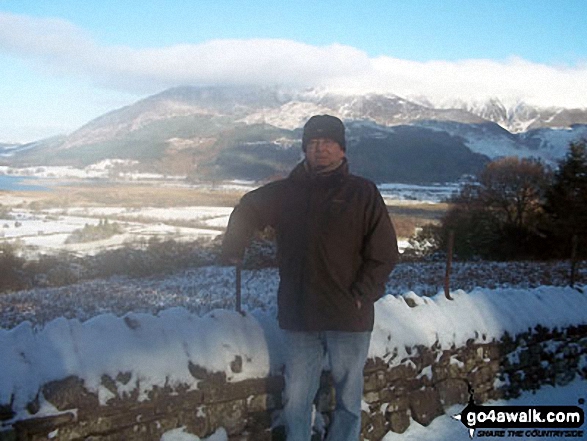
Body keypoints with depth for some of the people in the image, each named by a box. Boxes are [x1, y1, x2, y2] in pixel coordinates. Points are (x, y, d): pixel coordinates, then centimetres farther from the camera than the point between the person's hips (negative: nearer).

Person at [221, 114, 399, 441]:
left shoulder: (363, 193, -2)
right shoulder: (287, 191, 6)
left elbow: (385, 253, -4)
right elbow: (247, 210, 23)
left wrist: (361, 295, -11)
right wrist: (233, 248, 13)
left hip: (349, 318, -2)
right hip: (299, 317, 2)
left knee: (348, 399, 9)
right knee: (296, 400, 10)